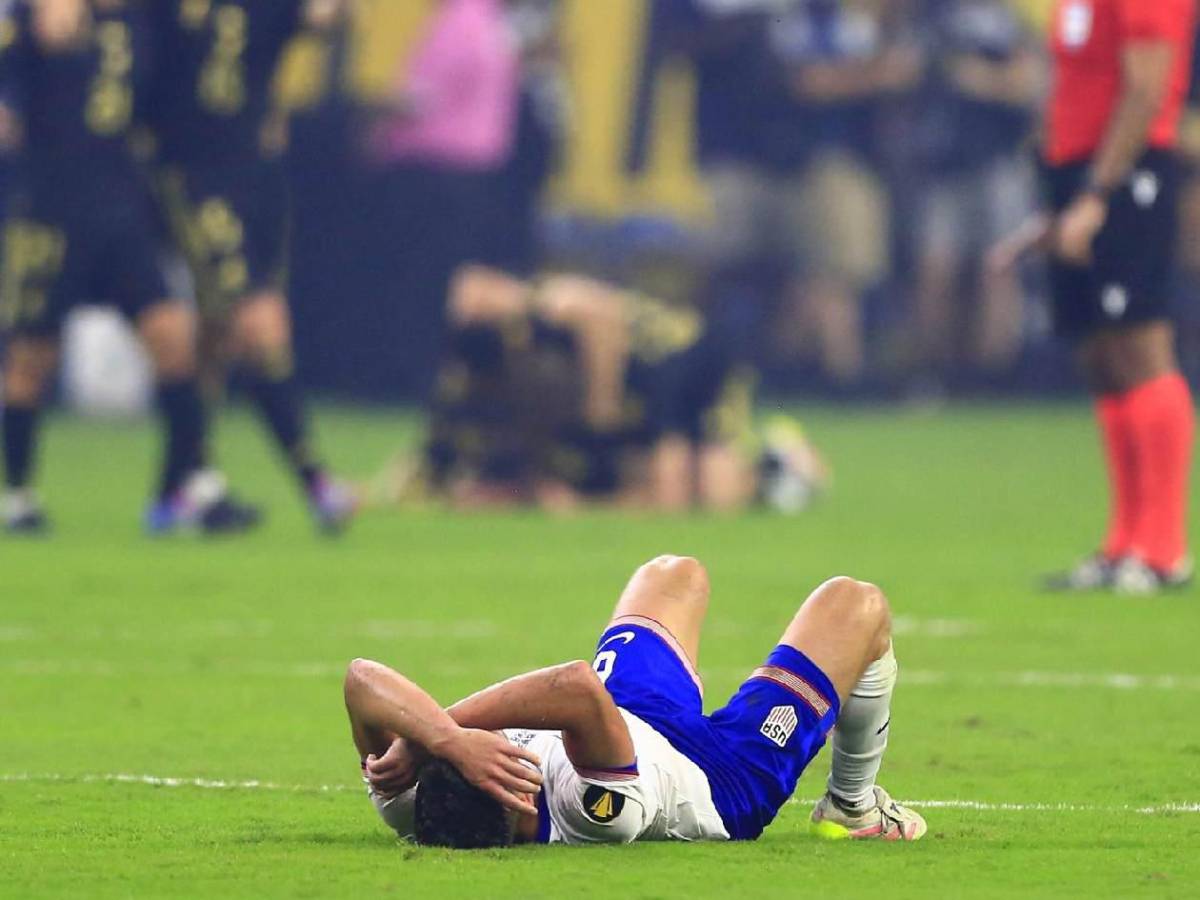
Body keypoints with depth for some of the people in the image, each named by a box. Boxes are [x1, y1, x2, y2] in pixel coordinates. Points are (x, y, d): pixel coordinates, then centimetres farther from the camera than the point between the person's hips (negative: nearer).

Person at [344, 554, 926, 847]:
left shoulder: (415, 813, -39)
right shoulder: (592, 813, -53)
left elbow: (363, 678, -47)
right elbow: (578, 687, -68)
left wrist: (442, 739, -62)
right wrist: (438, 732, -63)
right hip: (726, 785, -5)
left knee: (676, 574, 30)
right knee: (856, 605, 12)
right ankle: (853, 809, 37)